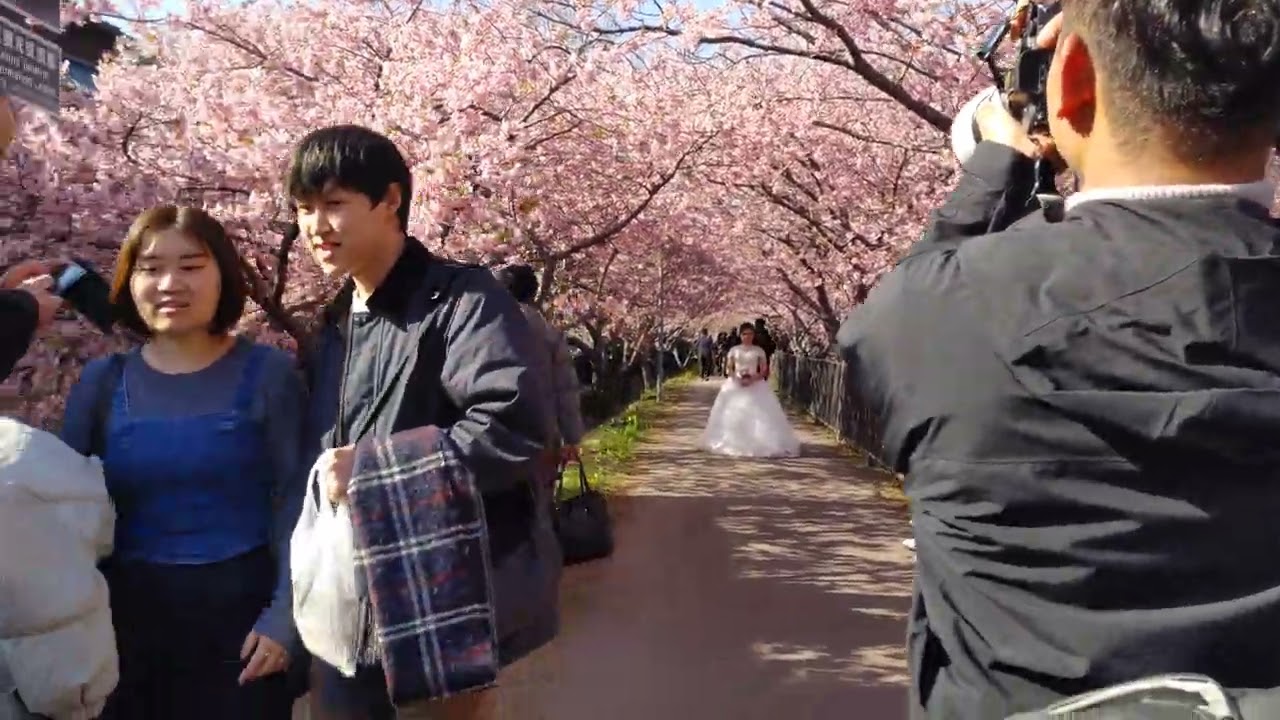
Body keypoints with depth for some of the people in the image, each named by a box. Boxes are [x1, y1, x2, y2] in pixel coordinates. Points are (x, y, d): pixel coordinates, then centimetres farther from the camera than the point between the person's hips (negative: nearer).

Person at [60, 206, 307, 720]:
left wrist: (284, 617, -13)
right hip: (129, 614, 3)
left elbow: (294, 503, -7)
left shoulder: (268, 374, -6)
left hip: (241, 609, -2)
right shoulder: (101, 382, 2)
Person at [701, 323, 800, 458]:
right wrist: (737, 379, -13)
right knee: (734, 415, -2)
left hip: (755, 386, -1)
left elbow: (764, 371, 0)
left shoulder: (759, 351, 3)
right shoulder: (734, 350, 5)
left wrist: (752, 379, -17)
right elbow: (728, 368, 4)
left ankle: (758, 444, -8)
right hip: (736, 385, 1)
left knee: (758, 415, -10)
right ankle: (734, 443, 4)